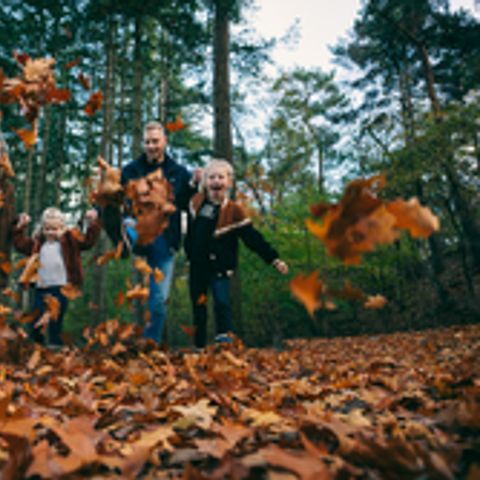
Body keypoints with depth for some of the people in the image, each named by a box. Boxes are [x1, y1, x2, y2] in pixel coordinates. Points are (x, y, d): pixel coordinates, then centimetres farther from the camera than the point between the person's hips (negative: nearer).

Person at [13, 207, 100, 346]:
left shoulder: (70, 240, -2)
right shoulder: (38, 243, 11)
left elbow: (88, 241, -9)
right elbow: (21, 245, 19)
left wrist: (92, 224, -21)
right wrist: (20, 227, 11)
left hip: (60, 288, -5)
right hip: (41, 288, 5)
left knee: (55, 322, -2)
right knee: (36, 322, 15)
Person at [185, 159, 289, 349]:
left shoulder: (234, 211, -9)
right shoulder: (197, 202, 2)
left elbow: (253, 238, -9)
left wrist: (274, 259, -11)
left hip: (219, 267, -4)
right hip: (197, 266, 4)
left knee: (222, 303, -13)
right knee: (198, 307, 11)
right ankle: (200, 346, 24)